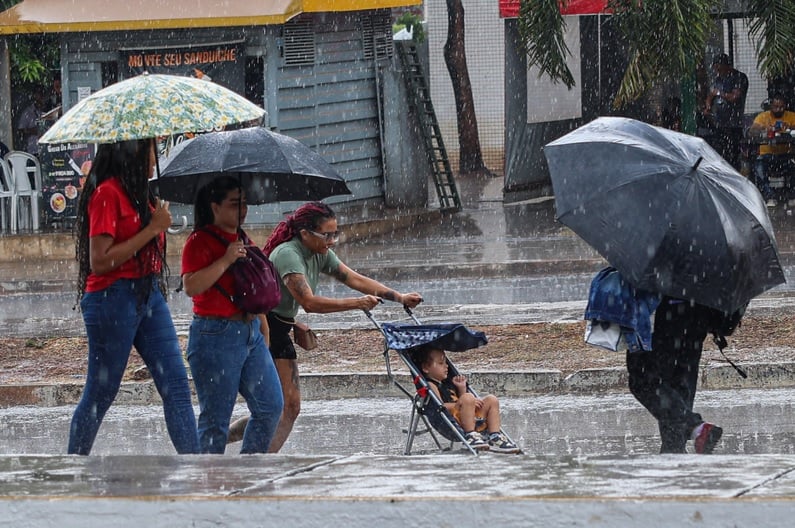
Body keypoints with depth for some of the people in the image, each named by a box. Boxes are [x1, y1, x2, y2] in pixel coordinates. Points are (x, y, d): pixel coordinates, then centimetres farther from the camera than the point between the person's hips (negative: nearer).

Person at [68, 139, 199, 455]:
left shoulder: (137, 193, 14)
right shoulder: (107, 193, -13)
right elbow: (100, 261, -19)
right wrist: (152, 229, -16)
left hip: (148, 296, 9)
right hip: (114, 297, -9)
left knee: (176, 386, -1)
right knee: (100, 394, 1)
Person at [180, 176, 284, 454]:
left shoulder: (242, 240, 17)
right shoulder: (200, 241, -9)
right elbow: (191, 285, -23)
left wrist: (263, 327, 24)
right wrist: (226, 260, -23)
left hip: (251, 332, 8)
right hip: (216, 335, -8)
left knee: (271, 407, 6)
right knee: (216, 418, -5)